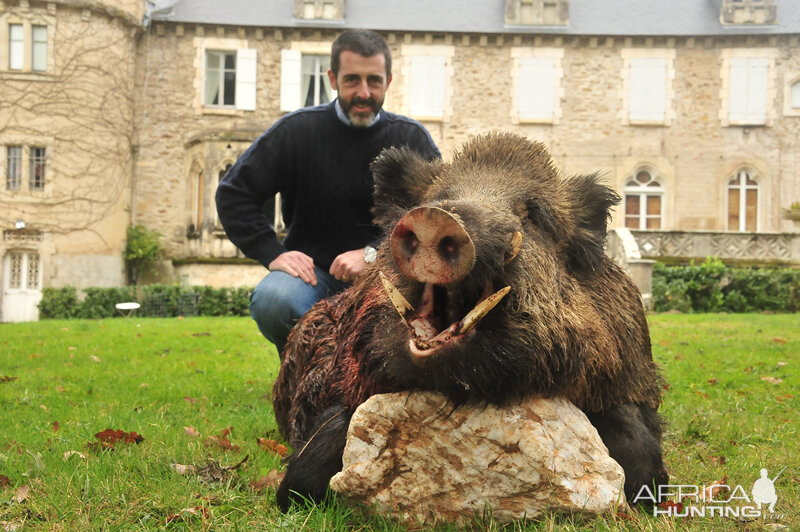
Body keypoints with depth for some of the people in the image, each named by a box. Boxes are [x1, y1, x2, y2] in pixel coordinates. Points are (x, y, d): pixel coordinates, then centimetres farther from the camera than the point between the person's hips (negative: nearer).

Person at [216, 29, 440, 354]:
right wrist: (272, 253, -11)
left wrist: (373, 254, -20)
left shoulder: (412, 139, 3)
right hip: (314, 271, 0)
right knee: (272, 302, -34)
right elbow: (233, 193, 3)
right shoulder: (297, 130, 1)